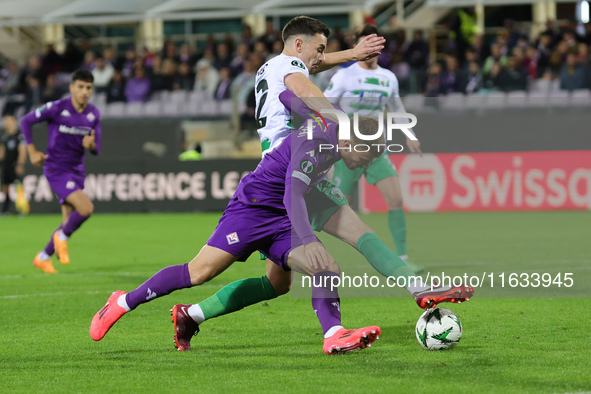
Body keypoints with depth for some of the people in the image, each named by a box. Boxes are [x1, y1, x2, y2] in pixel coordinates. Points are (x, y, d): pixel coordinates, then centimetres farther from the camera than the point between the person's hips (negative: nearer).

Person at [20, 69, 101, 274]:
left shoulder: (93, 114, 1)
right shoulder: (57, 108, -15)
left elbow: (96, 149, 4)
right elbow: (26, 121, -3)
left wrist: (91, 144, -20)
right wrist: (32, 151, -5)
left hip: (77, 171, 6)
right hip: (56, 170, -6)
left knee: (69, 223, 8)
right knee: (86, 208, -23)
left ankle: (43, 257, 28)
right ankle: (62, 237, 5)